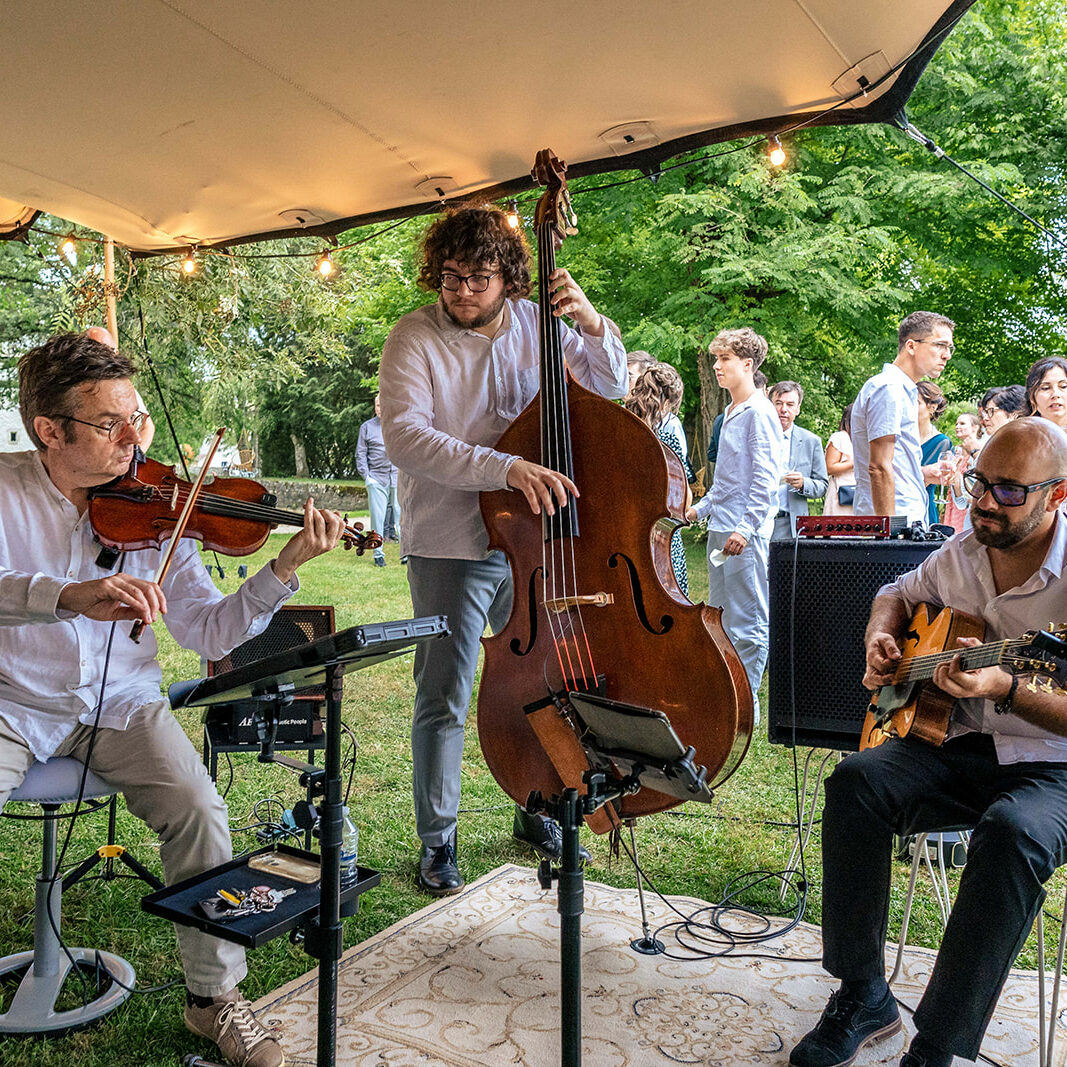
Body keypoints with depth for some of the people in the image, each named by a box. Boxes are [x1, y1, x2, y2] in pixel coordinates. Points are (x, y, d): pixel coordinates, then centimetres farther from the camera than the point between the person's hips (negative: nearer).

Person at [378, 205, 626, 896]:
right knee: (444, 700, 1)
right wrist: (506, 468, -36)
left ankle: (536, 814, 37)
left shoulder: (535, 324, 2)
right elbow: (405, 436, -25)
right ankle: (438, 841, 20)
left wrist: (591, 323, -12)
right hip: (450, 546, -4)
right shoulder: (414, 339, -10)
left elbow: (613, 386, 9)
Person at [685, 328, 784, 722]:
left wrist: (747, 527, -23)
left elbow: (765, 478, -17)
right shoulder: (730, 412, 18)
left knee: (748, 622, -3)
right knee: (720, 618, 14)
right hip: (720, 528, 10)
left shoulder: (759, 412, -10)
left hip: (746, 533, -10)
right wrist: (700, 508, 22)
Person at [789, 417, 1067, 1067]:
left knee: (1013, 833, -37)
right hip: (961, 745, 5)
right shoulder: (961, 554, 4)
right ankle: (864, 997, -8)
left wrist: (1003, 689, -33)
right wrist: (882, 638, 3)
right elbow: (898, 594, 24)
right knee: (857, 782, -21)